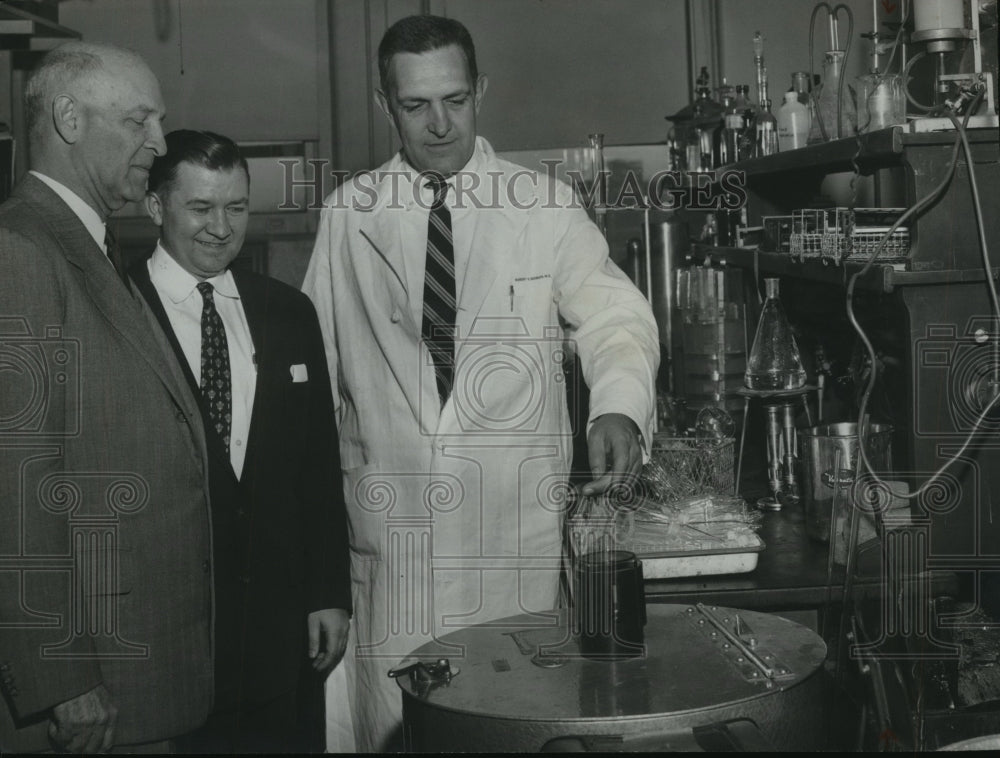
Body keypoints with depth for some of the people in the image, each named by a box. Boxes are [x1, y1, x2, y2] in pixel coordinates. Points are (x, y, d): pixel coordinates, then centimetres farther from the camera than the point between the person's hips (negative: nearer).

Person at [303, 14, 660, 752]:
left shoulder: (546, 206, 0)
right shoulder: (348, 213, 6)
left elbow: (613, 313, -6)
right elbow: (315, 357, 11)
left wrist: (619, 405, -26)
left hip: (519, 515, -1)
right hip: (388, 516, 1)